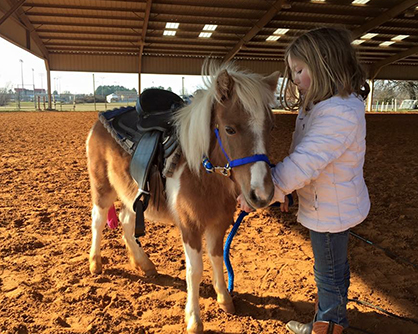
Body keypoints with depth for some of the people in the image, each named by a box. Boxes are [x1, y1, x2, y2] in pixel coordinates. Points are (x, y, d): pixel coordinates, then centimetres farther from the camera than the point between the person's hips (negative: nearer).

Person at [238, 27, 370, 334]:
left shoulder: (340, 112, -30)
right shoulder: (320, 106, 5)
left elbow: (303, 164, -35)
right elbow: (302, 156, 9)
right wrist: (284, 189, 4)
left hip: (331, 210, -10)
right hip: (332, 204, 10)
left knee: (329, 273, 13)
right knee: (334, 267, 27)